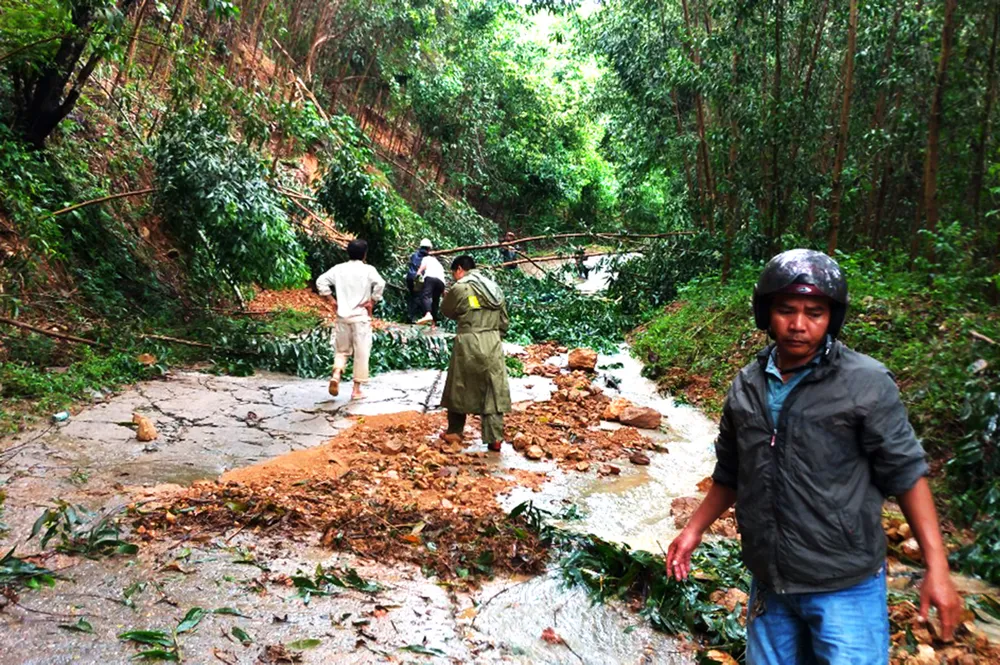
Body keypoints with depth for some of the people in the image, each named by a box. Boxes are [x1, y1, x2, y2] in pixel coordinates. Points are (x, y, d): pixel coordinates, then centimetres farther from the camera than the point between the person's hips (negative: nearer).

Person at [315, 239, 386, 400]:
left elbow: (321, 281, 0)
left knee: (342, 350, 17)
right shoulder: (368, 269, -5)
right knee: (361, 353, 5)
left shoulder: (339, 268, 4)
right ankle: (356, 390, 7)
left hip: (343, 316, 3)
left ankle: (336, 375, -8)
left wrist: (332, 300, 6)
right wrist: (372, 302, -9)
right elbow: (380, 284, -21)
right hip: (361, 316, -3)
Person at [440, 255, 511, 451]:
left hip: (469, 343, -5)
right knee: (494, 391, 4)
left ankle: (455, 431, 27)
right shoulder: (494, 288, 13)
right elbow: (503, 321, 14)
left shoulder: (460, 288, -7)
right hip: (493, 343, 5)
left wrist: (447, 296, 26)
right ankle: (495, 438, 1)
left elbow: (448, 311, 9)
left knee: (459, 387, 13)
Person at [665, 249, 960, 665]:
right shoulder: (746, 387, 2)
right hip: (769, 584, 5)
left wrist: (936, 567, -11)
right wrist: (694, 530, 12)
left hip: (845, 587, -4)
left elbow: (905, 473, -8)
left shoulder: (865, 384, -12)